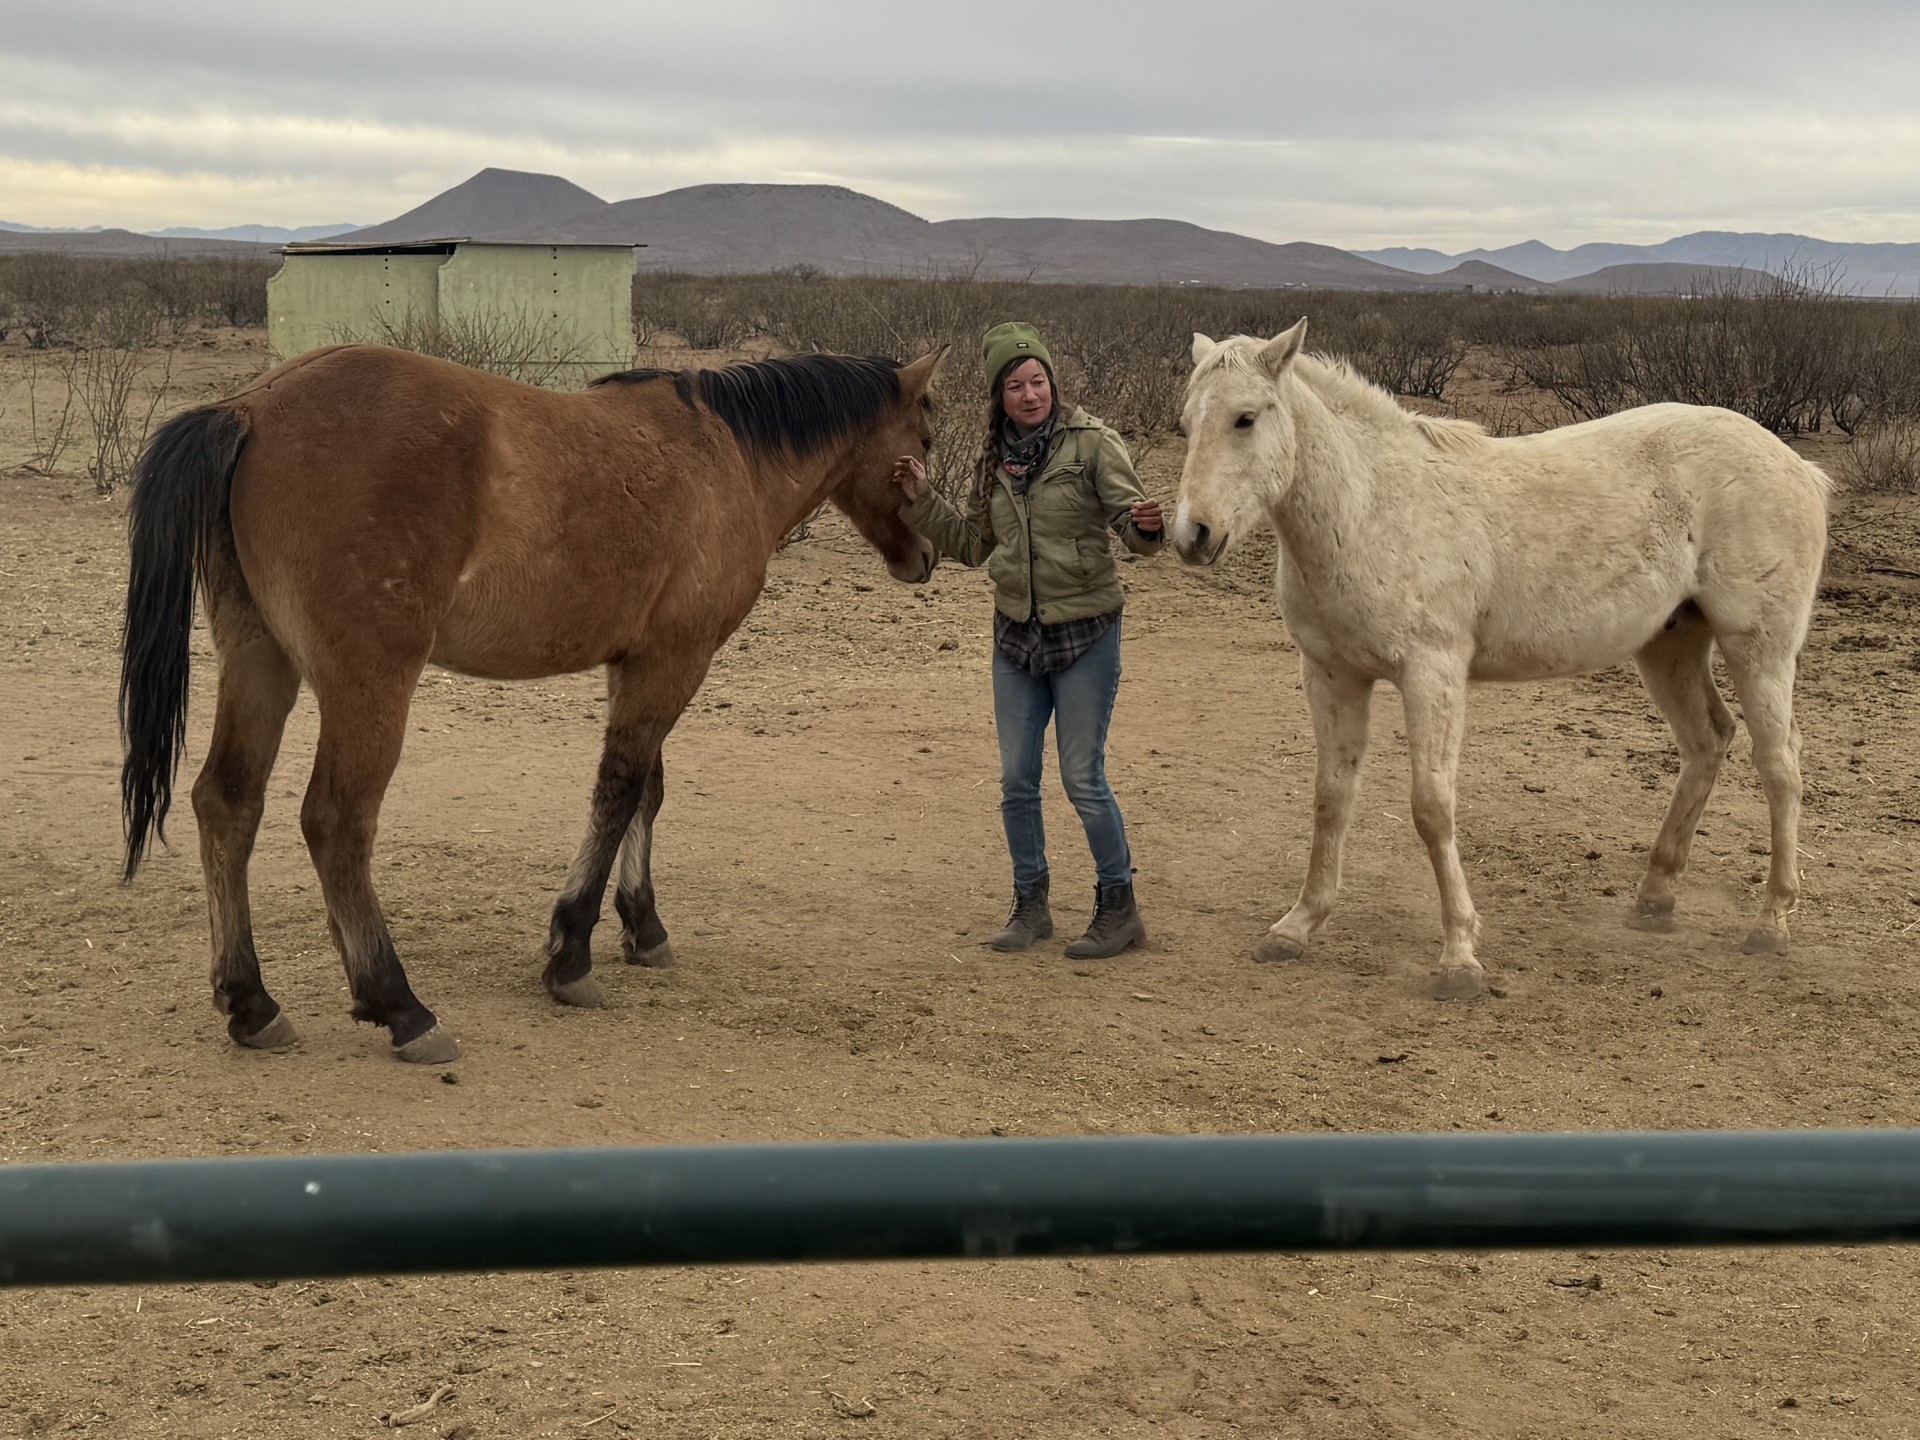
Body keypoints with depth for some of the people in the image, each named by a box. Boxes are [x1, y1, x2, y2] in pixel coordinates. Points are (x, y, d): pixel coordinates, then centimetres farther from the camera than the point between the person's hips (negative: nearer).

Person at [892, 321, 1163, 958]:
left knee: (1083, 779, -1)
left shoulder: (1091, 443, -9)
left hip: (1085, 633, -5)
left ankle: (1119, 909, 14)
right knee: (1016, 781, 9)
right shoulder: (995, 457, 6)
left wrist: (1148, 528, -38)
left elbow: (1133, 524, -15)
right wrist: (922, 499, 5)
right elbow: (972, 543, 15)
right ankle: (1031, 905, 23)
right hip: (1016, 635, 5)